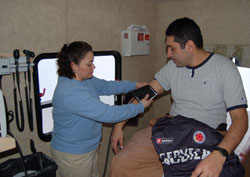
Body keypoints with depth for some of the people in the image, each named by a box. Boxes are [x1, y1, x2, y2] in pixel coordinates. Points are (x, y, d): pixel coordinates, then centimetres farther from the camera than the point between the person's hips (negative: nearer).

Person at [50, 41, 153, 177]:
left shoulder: (85, 79, -4)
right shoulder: (71, 93, -33)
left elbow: (105, 86, 11)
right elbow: (107, 114, -33)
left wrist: (134, 85, 5)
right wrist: (140, 107, -23)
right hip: (72, 155, -8)